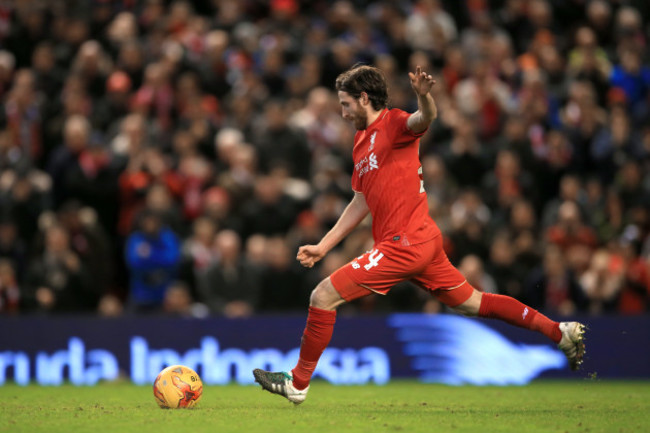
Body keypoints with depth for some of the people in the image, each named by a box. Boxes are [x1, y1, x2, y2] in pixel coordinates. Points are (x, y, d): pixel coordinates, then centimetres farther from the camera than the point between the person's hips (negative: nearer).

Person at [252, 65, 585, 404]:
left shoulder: (393, 123, -8)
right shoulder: (362, 140, 19)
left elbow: (425, 119, -32)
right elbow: (361, 203, 25)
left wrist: (423, 97, -56)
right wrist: (322, 246, 22)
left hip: (404, 243, -10)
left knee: (323, 296, -9)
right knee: (472, 303, 15)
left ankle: (298, 382, 2)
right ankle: (559, 331, 18)